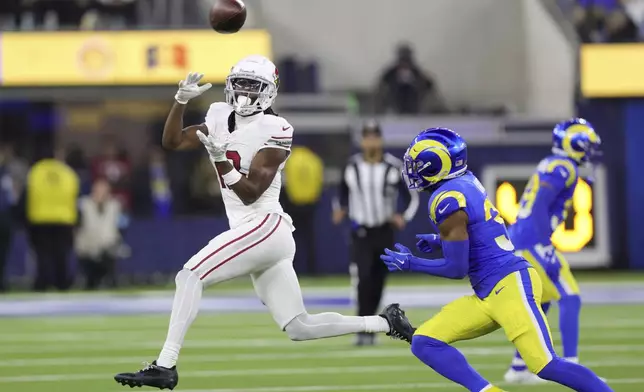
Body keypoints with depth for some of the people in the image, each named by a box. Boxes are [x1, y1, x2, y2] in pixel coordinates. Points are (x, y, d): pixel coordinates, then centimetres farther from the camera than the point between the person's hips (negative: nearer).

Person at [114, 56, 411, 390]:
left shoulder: (273, 131, -10)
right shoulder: (221, 119, 12)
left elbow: (250, 193, -15)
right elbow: (172, 142, 12)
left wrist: (221, 161, -28)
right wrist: (181, 101, 0)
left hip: (265, 226, -9)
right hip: (256, 235, 9)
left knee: (189, 277, -17)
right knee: (300, 329, 10)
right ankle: (386, 323, 21)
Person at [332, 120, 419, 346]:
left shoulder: (393, 168, -7)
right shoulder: (352, 167, -2)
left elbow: (411, 196, 2)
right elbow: (343, 193, 15)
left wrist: (403, 217, -13)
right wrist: (339, 210, -3)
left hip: (384, 232, 1)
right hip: (361, 233, -1)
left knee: (377, 284, 7)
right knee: (363, 280, -18)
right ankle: (364, 330, -15)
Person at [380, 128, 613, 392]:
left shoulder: (448, 201, -15)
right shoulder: (466, 182, 12)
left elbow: (457, 269, -12)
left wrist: (411, 264, 1)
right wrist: (439, 242, 26)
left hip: (510, 285, -10)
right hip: (488, 295, 10)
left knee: (546, 366, -17)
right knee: (424, 343, 1)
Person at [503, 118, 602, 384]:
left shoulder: (551, 166, 18)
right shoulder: (562, 168, -12)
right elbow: (539, 208, -21)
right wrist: (547, 251, -23)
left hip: (519, 240, 10)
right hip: (534, 242, -10)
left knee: (539, 305, 18)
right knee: (570, 300, -9)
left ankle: (519, 368, 23)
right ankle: (570, 367, -13)